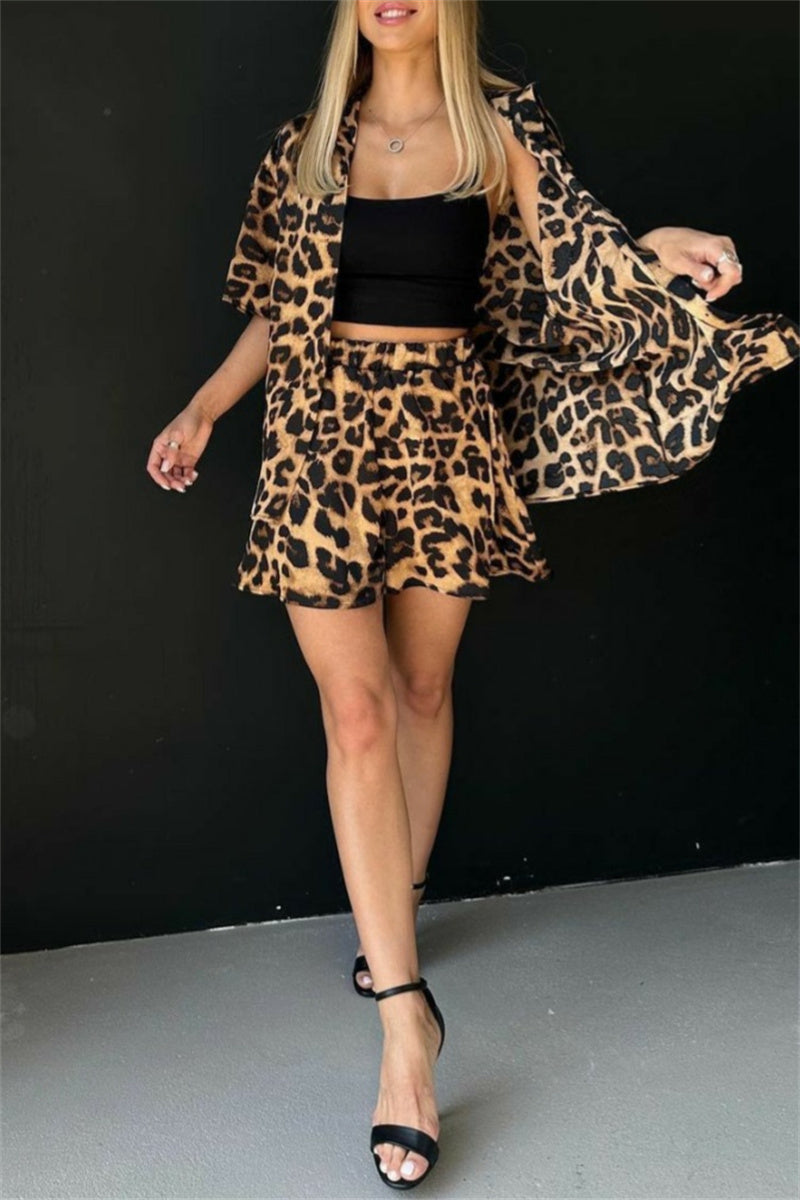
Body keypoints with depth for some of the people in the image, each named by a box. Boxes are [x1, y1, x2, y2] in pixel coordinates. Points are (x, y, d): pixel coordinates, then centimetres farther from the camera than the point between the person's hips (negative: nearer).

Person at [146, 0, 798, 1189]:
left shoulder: (503, 126, 6)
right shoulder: (309, 142, 9)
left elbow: (568, 255, -3)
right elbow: (277, 311, 13)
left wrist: (653, 251, -23)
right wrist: (202, 410, 5)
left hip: (447, 431, 0)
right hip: (326, 436, 0)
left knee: (423, 688, 10)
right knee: (357, 713, -6)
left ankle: (396, 910, 33)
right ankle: (405, 1011, -3)